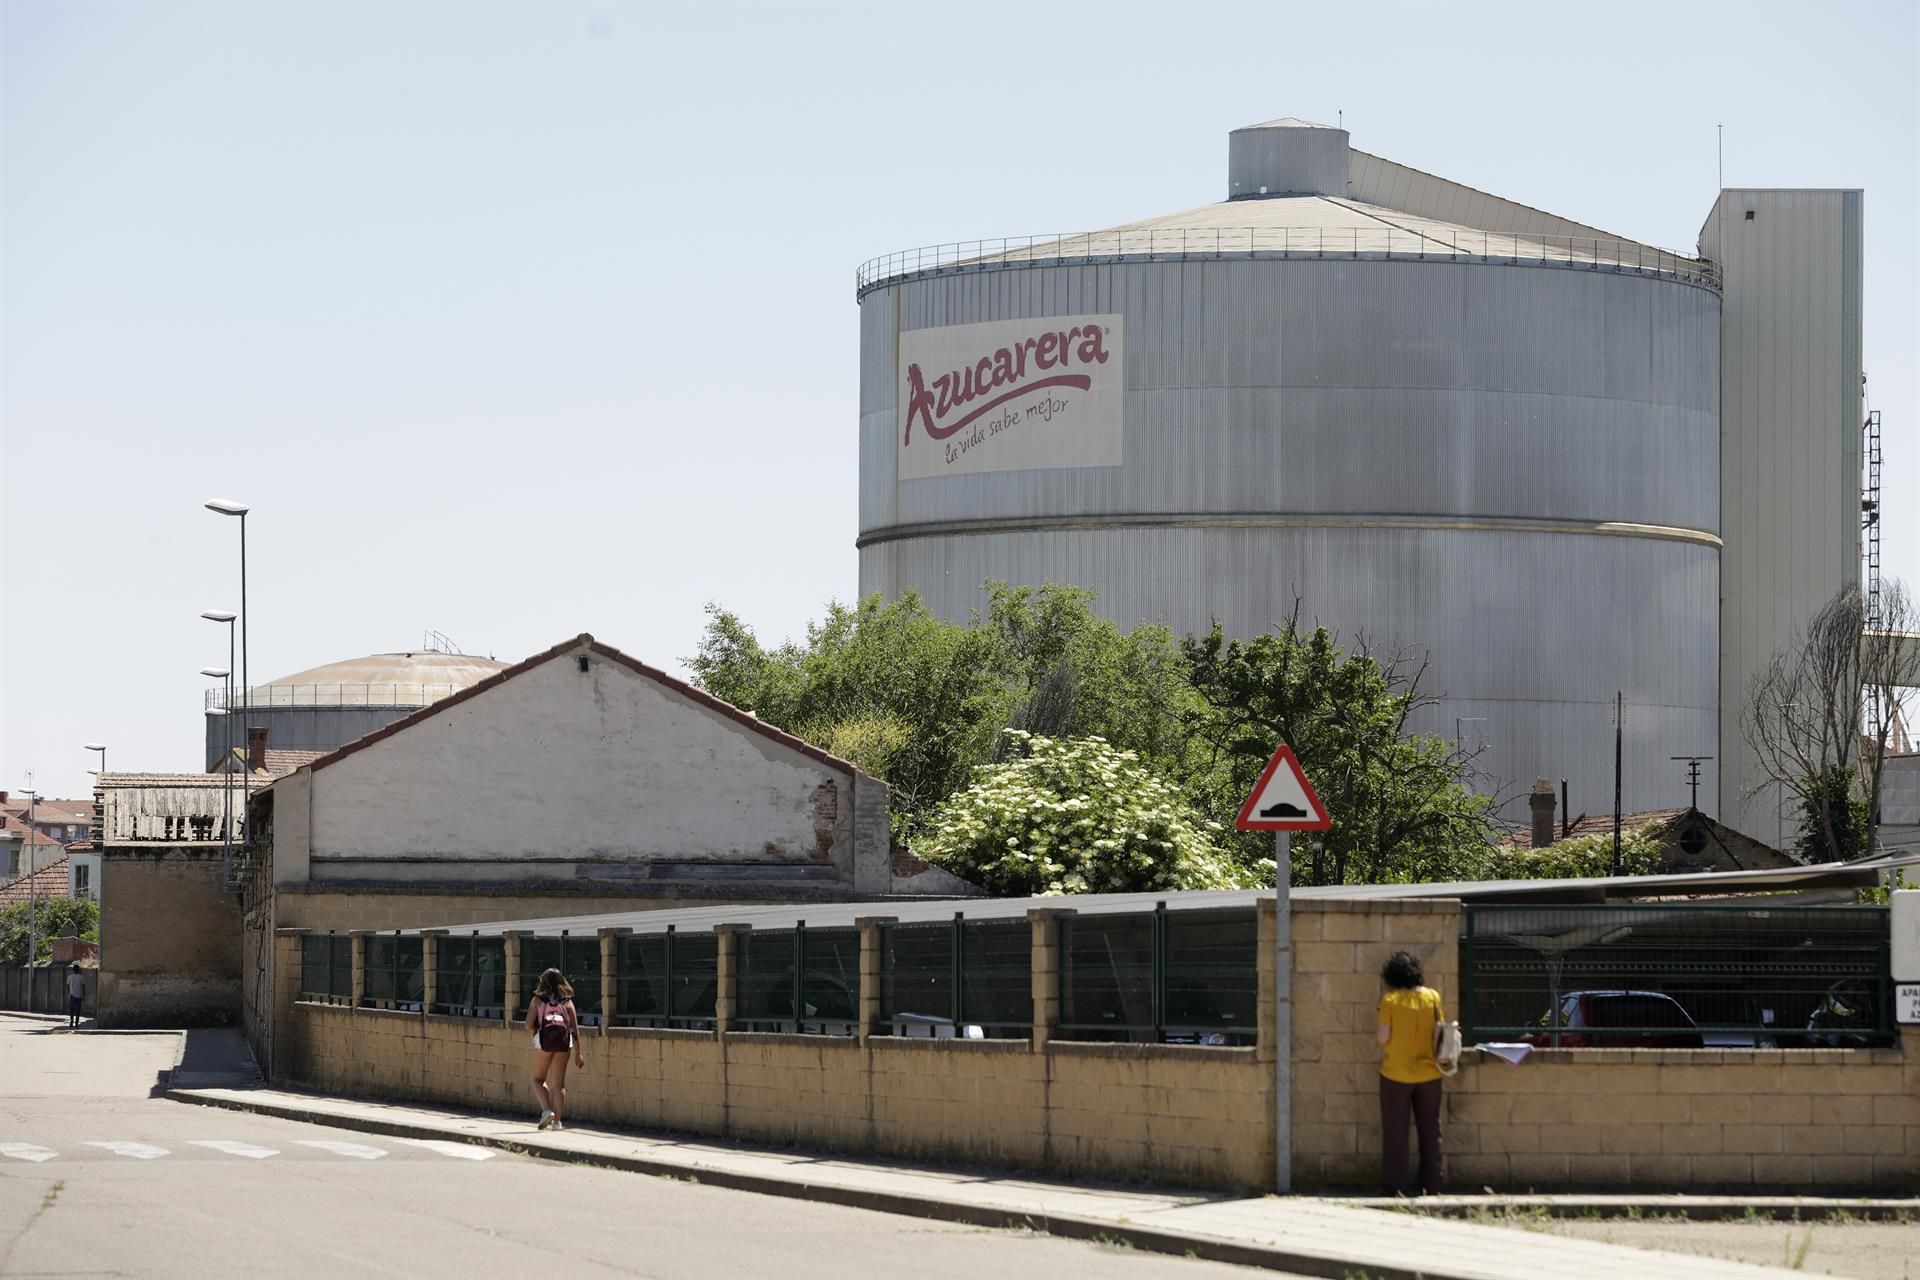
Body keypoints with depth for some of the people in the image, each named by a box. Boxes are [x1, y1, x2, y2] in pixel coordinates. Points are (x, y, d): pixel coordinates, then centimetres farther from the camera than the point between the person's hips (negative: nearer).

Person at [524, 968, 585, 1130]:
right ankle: (557, 1120, 6)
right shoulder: (567, 1001, 11)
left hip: (544, 1039, -2)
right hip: (564, 1040, 2)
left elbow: (529, 1025, -3)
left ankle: (546, 1110, -7)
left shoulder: (538, 1000, 5)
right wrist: (578, 1053, 8)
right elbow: (575, 1028, 6)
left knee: (539, 1079, 14)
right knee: (559, 1082, 8)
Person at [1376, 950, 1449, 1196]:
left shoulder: (1390, 999, -10)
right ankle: (1432, 1186, 11)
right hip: (1428, 1073, 3)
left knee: (1395, 1132, 5)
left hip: (1396, 1074, -3)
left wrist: (1376, 1033, 6)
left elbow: (1383, 1036, -13)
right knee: (1430, 1131, 11)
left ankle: (1396, 1187, 4)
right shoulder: (1432, 996, -1)